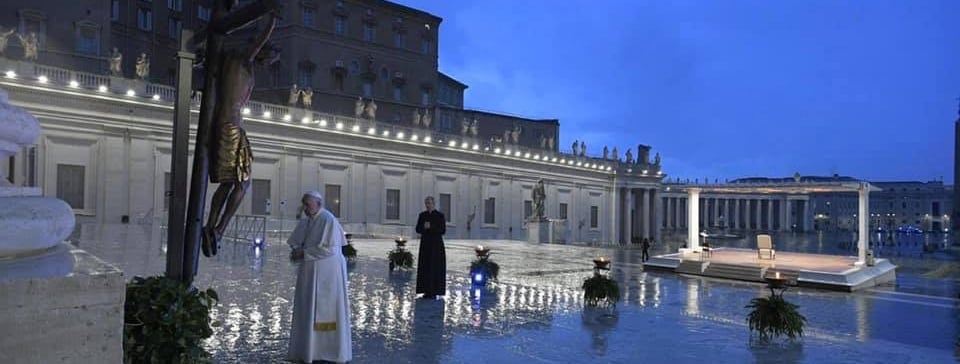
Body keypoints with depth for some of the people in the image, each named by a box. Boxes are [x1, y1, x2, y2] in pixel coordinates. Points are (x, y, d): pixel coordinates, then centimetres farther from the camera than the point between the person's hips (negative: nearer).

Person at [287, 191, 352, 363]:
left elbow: (329, 249, -21)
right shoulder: (306, 220, 8)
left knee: (327, 309, 0)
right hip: (310, 271, 8)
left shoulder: (328, 220, -17)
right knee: (308, 309, 12)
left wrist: (304, 253, -17)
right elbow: (295, 241, 15)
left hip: (327, 271, -8)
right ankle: (309, 348, 23)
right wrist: (297, 249, -7)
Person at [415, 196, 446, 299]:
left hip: (436, 244, -4)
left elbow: (443, 230, -10)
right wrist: (424, 227, -16)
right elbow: (418, 229, 5)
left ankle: (434, 292, 2)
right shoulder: (422, 215, 8)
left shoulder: (440, 215, -4)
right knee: (425, 267, 3)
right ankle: (427, 291, 10)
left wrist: (431, 227, -21)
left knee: (435, 267, -4)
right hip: (425, 244, 4)